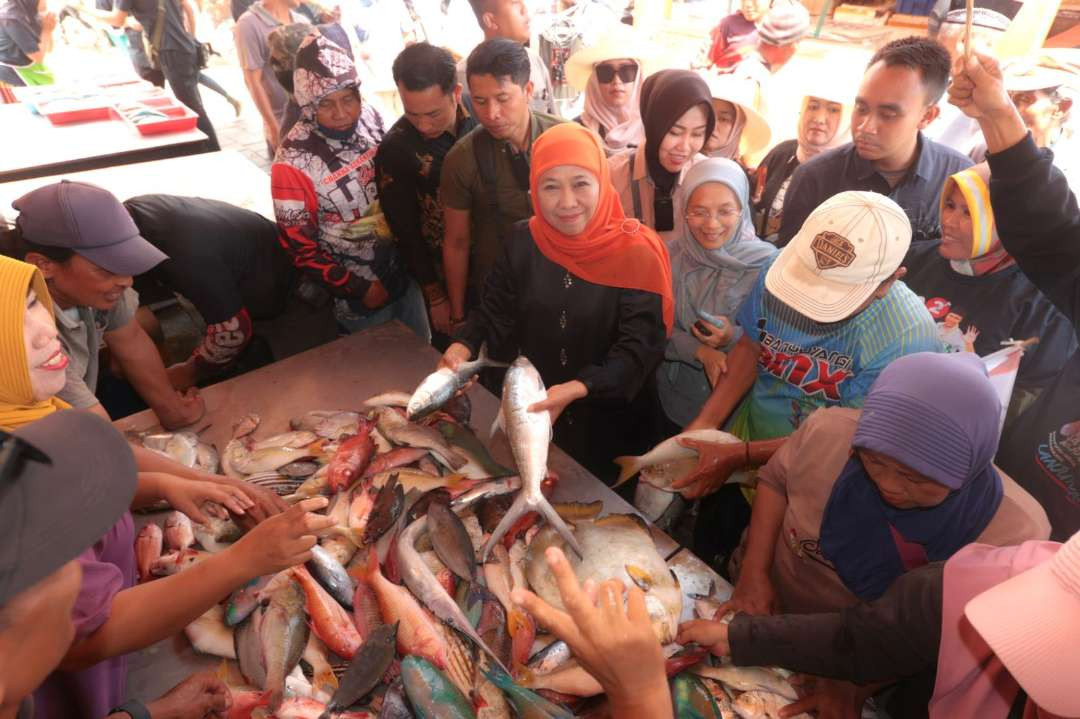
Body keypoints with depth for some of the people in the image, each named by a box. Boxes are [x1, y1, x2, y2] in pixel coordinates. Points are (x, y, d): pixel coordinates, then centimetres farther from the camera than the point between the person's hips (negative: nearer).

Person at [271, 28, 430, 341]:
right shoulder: (293, 161, -22)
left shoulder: (371, 117, -9)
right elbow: (299, 247, -15)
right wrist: (359, 289, -13)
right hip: (357, 288, -4)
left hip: (403, 268, 5)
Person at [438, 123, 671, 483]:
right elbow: (494, 311, -2)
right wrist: (464, 346, -22)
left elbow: (639, 349, -24)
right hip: (536, 416, 3)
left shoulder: (635, 253, -21)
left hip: (611, 421, -3)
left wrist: (577, 389, -36)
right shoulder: (522, 242, -8)